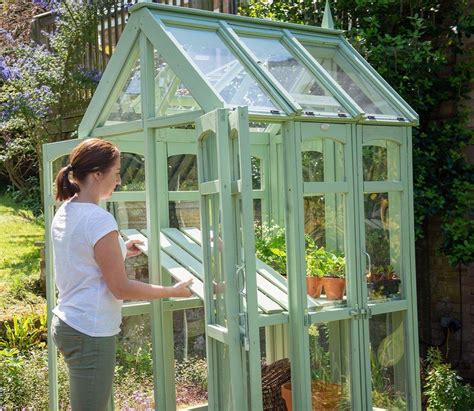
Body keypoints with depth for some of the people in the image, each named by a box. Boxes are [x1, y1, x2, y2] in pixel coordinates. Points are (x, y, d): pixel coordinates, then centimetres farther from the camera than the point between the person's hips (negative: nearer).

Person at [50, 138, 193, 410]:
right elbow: (121, 288, -17)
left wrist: (120, 252, 21)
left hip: (67, 323, 9)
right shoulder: (99, 219, -20)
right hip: (91, 333, -9)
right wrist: (173, 291, -9)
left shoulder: (64, 213, 7)